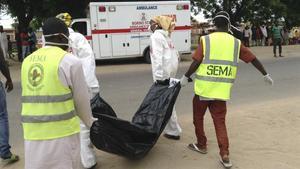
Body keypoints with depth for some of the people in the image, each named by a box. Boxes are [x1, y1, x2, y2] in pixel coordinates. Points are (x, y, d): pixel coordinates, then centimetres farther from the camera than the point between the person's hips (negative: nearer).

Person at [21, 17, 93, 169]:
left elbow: (34, 97, 13)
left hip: (32, 133, 6)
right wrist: (88, 122, 14)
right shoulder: (69, 61, -9)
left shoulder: (27, 61, 9)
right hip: (62, 132, -5)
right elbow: (81, 99, -1)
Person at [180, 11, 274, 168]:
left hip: (203, 87, -2)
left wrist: (185, 77, 1)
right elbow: (253, 59, 12)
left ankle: (201, 145, 31)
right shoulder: (236, 43, 6)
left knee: (198, 116, 18)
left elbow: (196, 62, -11)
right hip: (221, 90, 3)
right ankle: (225, 155, 5)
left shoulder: (206, 40, -3)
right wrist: (265, 75, 24)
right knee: (220, 121, 11)